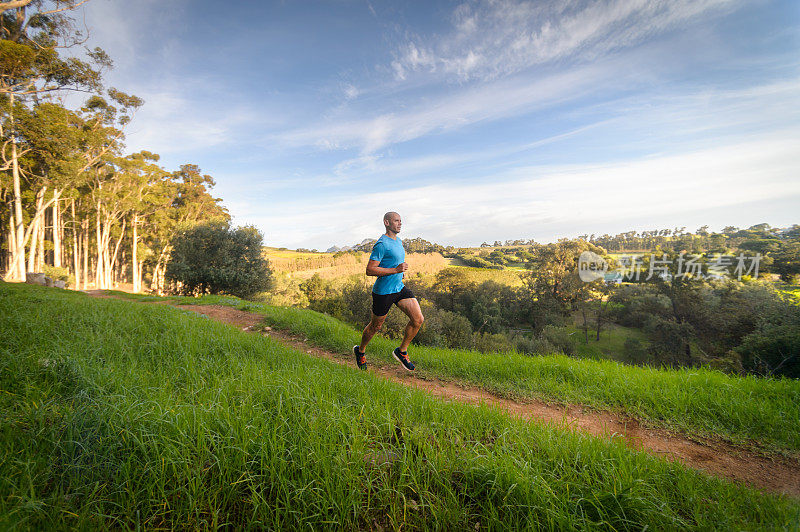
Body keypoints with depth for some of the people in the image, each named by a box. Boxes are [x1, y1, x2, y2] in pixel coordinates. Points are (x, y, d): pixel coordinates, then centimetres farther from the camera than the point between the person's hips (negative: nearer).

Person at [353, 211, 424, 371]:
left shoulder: (398, 241, 12)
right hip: (383, 292, -7)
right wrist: (396, 270, -26)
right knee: (376, 326, 10)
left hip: (400, 288, 8)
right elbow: (369, 270, -23)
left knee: (418, 319, -5)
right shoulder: (381, 244, -17)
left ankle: (401, 351, 14)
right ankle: (360, 351, 38)